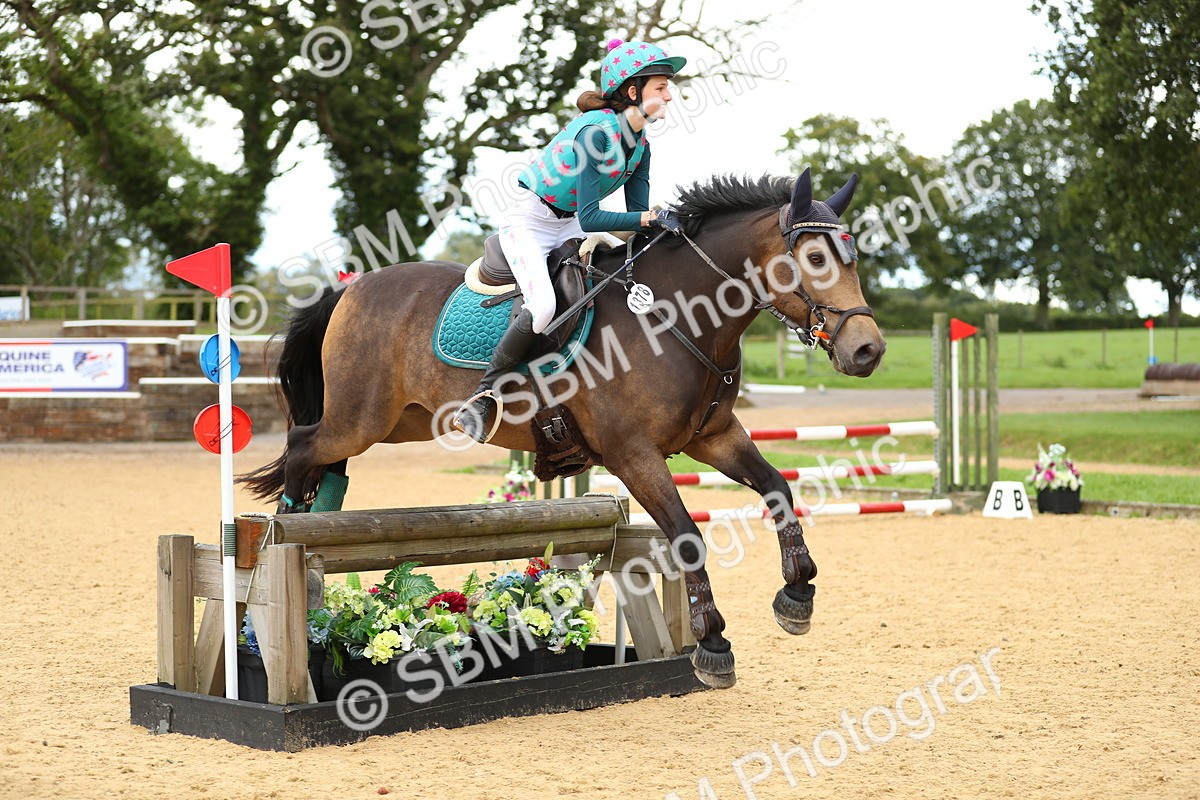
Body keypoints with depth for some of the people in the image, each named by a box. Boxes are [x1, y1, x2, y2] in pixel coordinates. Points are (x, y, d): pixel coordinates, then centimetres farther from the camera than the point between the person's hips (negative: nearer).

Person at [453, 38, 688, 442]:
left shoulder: (640, 146, 1)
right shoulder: (595, 130, -26)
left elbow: (638, 214, 2)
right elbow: (589, 218, -28)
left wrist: (664, 221, -17)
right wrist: (650, 217, -33)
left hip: (568, 227, 9)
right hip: (528, 221, -9)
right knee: (544, 307, -31)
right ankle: (485, 394, -15)